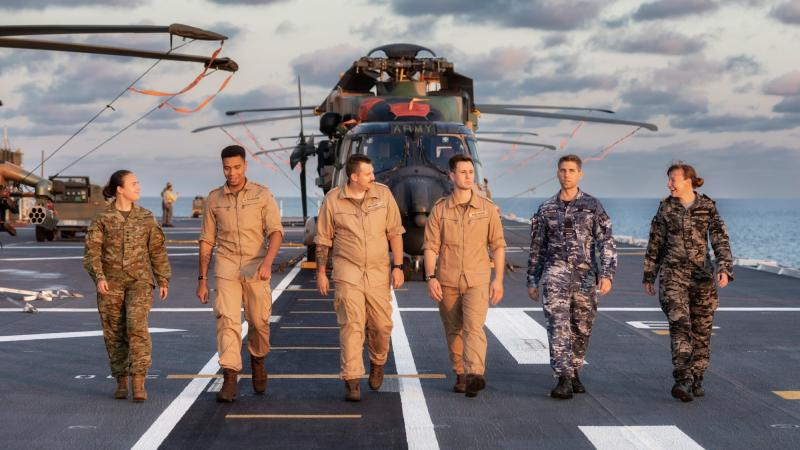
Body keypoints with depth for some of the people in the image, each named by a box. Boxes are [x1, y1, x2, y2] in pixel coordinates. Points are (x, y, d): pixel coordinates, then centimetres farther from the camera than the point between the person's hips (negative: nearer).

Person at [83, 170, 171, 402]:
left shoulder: (146, 217, 6)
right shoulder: (102, 219, 0)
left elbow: (157, 250, 10)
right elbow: (92, 252, -4)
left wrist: (163, 280, 8)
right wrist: (99, 277, -19)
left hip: (139, 280, 0)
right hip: (111, 283, 0)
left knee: (137, 326, -18)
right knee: (114, 333, 5)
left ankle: (139, 383, -16)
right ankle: (121, 382, 19)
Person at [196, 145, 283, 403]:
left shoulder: (262, 195, 0)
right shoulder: (214, 199, 7)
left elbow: (275, 231, -8)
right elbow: (207, 241, 11)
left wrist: (267, 262, -24)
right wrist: (202, 279, 9)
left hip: (256, 269, -1)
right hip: (226, 269, 1)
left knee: (259, 321, 7)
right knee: (227, 319, -12)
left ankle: (258, 362, 35)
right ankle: (230, 379, -14)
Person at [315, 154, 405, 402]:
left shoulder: (383, 194, 0)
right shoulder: (332, 200, -3)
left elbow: (394, 232, 4)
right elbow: (323, 239, 4)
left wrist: (398, 266, -1)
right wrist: (321, 273, 3)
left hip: (378, 271, 2)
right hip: (347, 270, -2)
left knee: (382, 325, 6)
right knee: (351, 324, -9)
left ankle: (377, 363, 35)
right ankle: (352, 381, -6)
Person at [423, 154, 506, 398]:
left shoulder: (488, 208, 1)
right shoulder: (440, 209, 2)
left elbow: (498, 245, 5)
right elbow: (431, 246, 2)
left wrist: (498, 279, 0)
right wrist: (431, 277, -8)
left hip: (477, 280, -2)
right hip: (447, 281, 2)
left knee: (474, 327, -19)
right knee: (454, 331, 10)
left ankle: (475, 375, -30)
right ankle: (460, 375, 23)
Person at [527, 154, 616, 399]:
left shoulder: (593, 206, 3)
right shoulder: (546, 209, 9)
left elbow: (606, 243, -3)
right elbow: (537, 248, 14)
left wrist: (607, 274, -16)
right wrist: (532, 281, 13)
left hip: (585, 274, 0)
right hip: (555, 272, 0)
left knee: (582, 328, 9)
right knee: (558, 325, -15)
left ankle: (573, 372, 28)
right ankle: (564, 379, -19)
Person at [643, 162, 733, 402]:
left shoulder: (708, 207, 2)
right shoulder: (666, 208, 4)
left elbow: (721, 240, -4)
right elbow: (655, 244, 10)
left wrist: (724, 268, -20)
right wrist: (649, 276, 11)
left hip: (702, 275, 1)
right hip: (673, 275, -1)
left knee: (701, 330, 7)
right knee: (680, 325, -16)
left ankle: (696, 380, 20)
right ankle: (682, 380, -23)